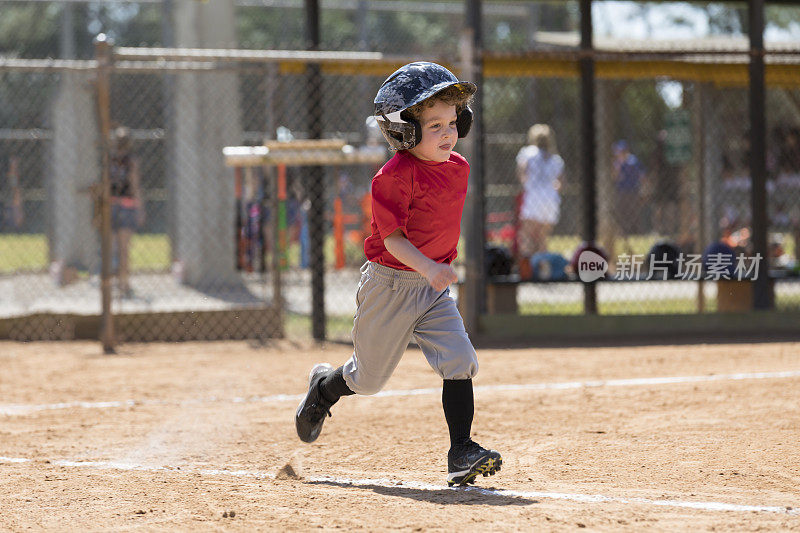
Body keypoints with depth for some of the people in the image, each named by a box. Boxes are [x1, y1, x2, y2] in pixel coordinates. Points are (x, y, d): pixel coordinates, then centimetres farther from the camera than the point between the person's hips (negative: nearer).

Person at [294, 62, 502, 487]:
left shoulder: (458, 168, 2)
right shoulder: (395, 176, -22)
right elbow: (392, 237, -23)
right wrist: (427, 267, -37)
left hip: (434, 289, 6)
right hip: (390, 284, -6)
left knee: (460, 361, -13)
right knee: (369, 377, 11)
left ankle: (461, 452, -11)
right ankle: (325, 387, 43)